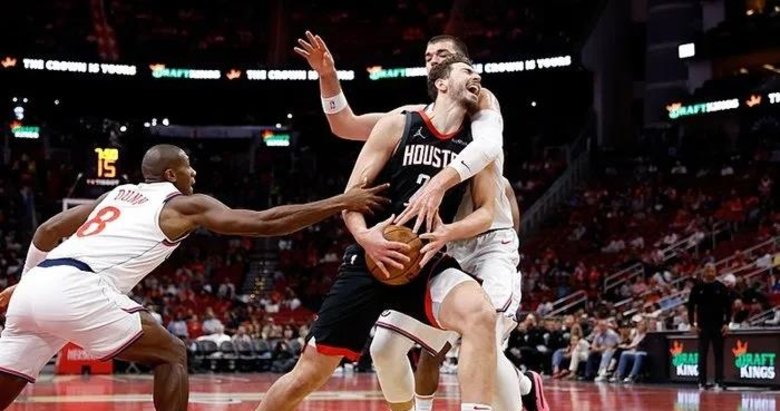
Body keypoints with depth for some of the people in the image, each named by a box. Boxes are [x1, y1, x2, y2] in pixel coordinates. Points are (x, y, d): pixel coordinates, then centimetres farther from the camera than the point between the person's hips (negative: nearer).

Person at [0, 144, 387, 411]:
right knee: (171, 355, 9)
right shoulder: (185, 204, 12)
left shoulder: (117, 193, 31)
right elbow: (265, 223, 6)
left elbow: (47, 231, 31)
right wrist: (341, 203, 9)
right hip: (77, 289, -6)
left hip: (36, 287, 6)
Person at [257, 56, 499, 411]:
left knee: (481, 314, -33)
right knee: (309, 374, 0)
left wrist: (448, 232, -16)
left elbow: (486, 212, 5)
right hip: (372, 260, -2)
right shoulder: (397, 126, -2)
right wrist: (363, 235, -22)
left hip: (426, 264, 2)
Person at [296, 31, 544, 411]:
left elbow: (488, 144, -28)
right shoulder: (413, 116, 10)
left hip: (489, 242, -6)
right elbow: (344, 126, 7)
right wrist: (328, 76, -9)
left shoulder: (480, 100, -6)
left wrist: (439, 181, -44)